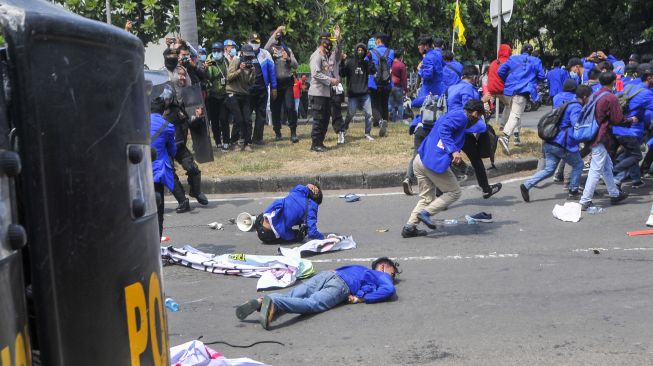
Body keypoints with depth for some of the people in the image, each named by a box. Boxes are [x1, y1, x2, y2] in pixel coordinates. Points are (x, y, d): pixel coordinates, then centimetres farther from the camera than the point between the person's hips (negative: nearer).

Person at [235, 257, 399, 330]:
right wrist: (362, 298, 3)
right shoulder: (382, 275, 22)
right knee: (312, 304, -26)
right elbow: (390, 289, 2)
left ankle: (260, 302, -33)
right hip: (340, 285, -7)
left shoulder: (361, 269, 42)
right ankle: (273, 303, -52)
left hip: (326, 274, 7)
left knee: (290, 296, -7)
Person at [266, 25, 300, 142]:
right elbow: (266, 48, -20)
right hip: (275, 83, -1)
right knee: (275, 108, 4)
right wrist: (275, 32, -23)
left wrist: (289, 59, -15)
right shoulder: (271, 49, 6)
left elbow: (295, 65, 7)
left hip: (287, 82, 1)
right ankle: (277, 132, 15)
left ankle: (293, 132, -5)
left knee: (290, 107, -8)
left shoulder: (287, 49, 13)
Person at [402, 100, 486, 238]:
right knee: (454, 192, 7)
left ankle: (409, 226, 6)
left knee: (426, 198, 17)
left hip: (420, 160, 9)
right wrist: (453, 151, -26)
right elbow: (443, 128, -20)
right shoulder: (460, 115, -4)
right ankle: (426, 212, -4)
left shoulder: (453, 114, 24)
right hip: (435, 162, -9)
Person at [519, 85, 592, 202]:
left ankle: (527, 185, -7)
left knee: (549, 169, 7)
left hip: (550, 143, 9)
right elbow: (576, 123, -26)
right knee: (578, 165, 10)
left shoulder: (570, 104, 21)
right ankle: (573, 191, 16)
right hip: (563, 144, -9)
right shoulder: (576, 107, -10)